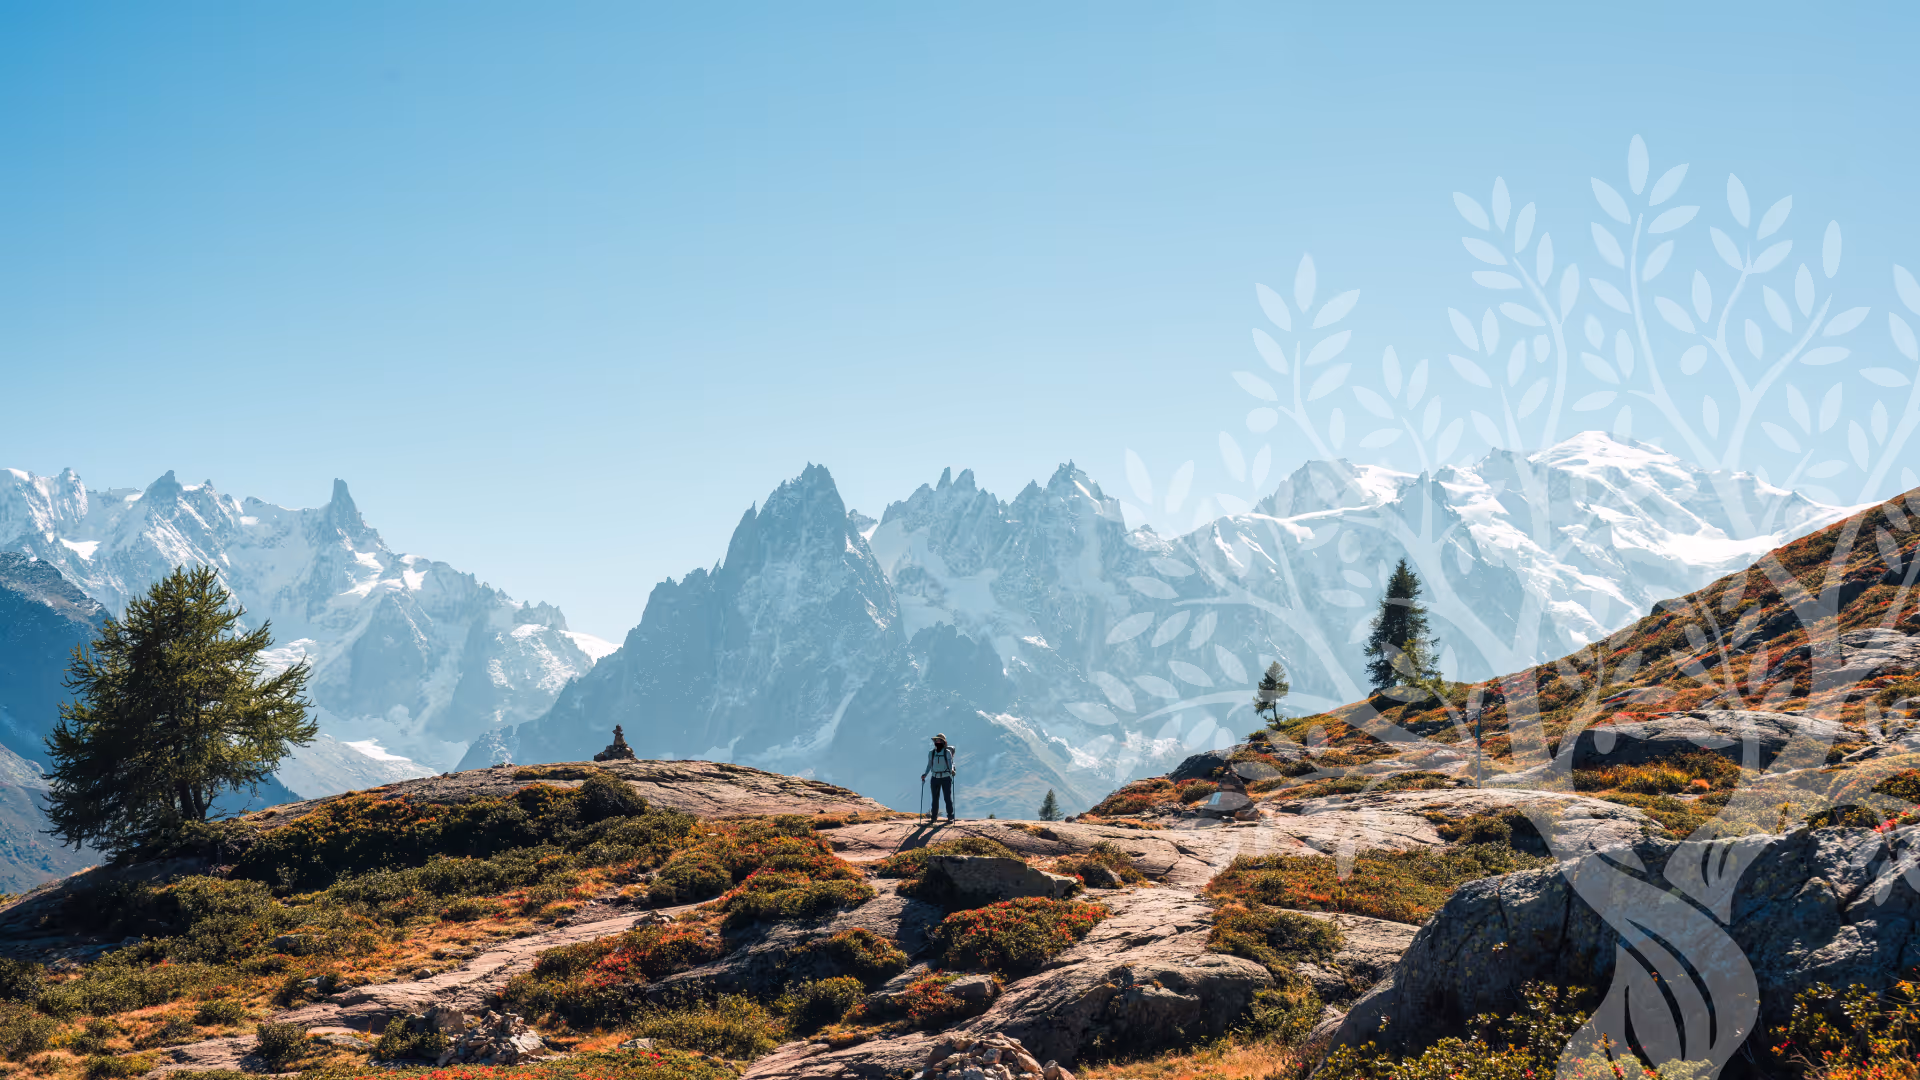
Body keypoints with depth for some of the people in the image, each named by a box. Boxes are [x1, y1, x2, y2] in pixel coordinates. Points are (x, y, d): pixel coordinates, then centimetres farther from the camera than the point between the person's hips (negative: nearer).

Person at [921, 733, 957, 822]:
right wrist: (925, 774, 0)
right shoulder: (931, 753, 8)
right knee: (935, 798, 4)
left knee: (948, 797, -3)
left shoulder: (947, 752, -1)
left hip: (946, 777, -3)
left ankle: (950, 817, 3)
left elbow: (950, 763, -4)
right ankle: (933, 817, 9)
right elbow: (929, 765, 13)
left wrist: (952, 770, -24)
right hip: (935, 778, 3)